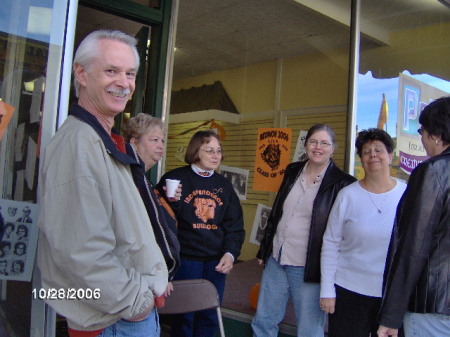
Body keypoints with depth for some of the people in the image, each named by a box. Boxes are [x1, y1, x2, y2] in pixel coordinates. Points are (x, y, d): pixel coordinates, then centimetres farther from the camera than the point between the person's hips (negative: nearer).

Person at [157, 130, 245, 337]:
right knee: (183, 313, 6)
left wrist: (230, 253, -3)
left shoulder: (224, 185, 10)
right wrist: (172, 203, -24)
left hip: (216, 261, 4)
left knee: (210, 316, 13)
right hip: (185, 259, -4)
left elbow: (235, 225, 10)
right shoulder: (175, 178, -4)